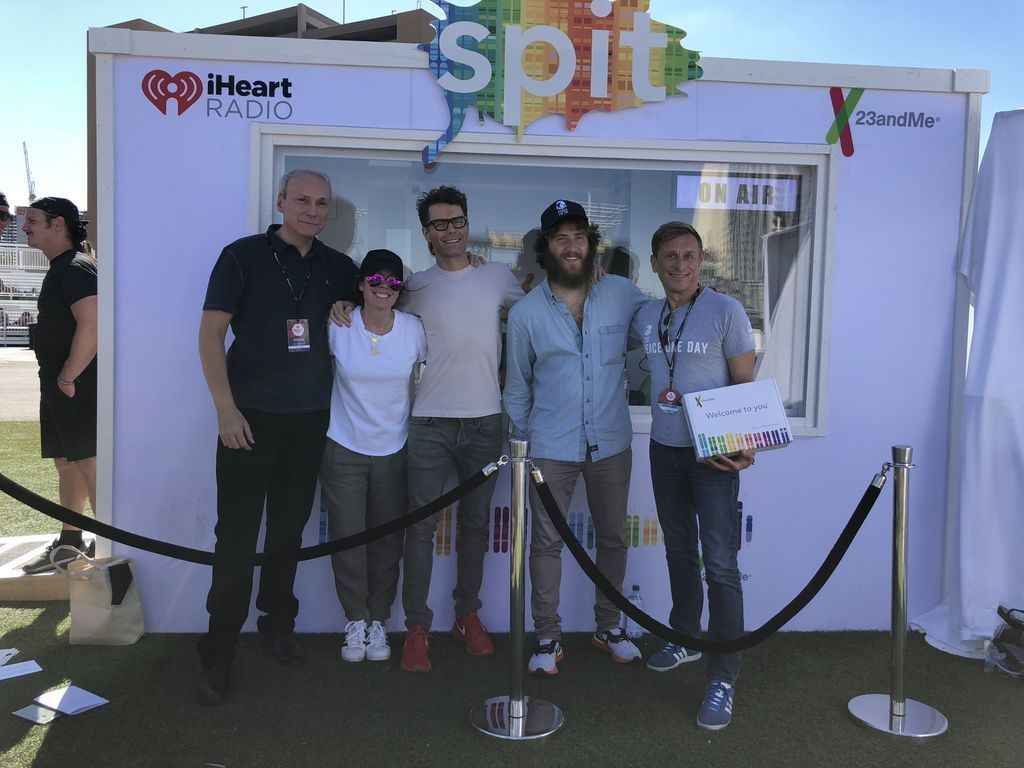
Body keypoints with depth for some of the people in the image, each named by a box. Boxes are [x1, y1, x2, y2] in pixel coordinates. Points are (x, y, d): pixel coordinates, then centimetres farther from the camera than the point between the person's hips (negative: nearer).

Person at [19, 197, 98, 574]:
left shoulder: (76, 268, -14)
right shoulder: (60, 268, 18)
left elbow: (91, 325, -26)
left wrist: (68, 377, -20)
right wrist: (57, 379, 18)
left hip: (76, 386, -10)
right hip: (59, 384, 10)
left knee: (89, 465, -6)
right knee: (67, 464, 16)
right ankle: (70, 542, 27)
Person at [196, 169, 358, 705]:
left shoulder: (337, 267, 8)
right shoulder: (244, 255, -3)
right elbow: (210, 331, -7)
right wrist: (225, 408, -13)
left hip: (309, 419, 4)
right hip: (249, 418, -3)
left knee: (289, 530, 13)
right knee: (237, 536, -1)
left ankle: (278, 623, 31)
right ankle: (218, 652, 11)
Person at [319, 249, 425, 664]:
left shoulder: (414, 329, -5)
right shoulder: (338, 327, -8)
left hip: (394, 450, 1)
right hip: (344, 448, -1)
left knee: (388, 540, 7)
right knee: (347, 537, 2)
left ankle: (378, 621, 25)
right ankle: (355, 621, 21)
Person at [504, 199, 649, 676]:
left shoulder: (622, 294, -3)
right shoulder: (525, 314, -3)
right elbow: (517, 388, 5)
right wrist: (519, 444, 7)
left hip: (611, 444, 2)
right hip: (551, 449, -1)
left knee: (613, 538, 13)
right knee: (546, 542, 5)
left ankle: (609, 627, 33)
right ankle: (548, 637, 21)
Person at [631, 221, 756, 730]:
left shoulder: (725, 311, -9)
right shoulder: (645, 318, 6)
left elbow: (746, 385, -7)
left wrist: (746, 445, -20)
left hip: (713, 453, -5)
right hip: (664, 449, 5)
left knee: (720, 564, -7)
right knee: (679, 552, 18)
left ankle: (723, 677, 1)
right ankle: (686, 637, 36)